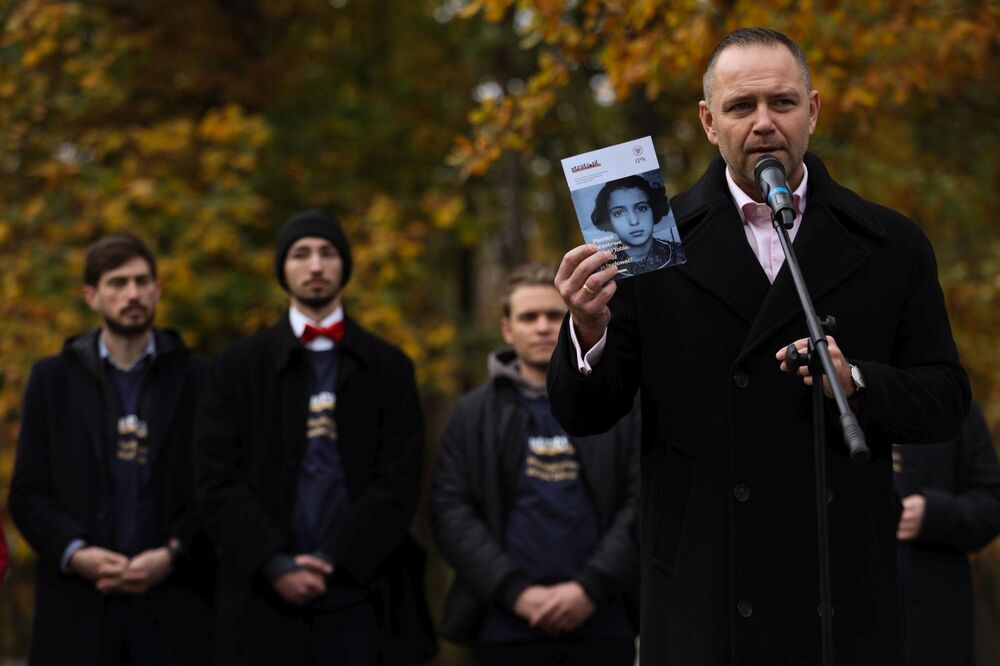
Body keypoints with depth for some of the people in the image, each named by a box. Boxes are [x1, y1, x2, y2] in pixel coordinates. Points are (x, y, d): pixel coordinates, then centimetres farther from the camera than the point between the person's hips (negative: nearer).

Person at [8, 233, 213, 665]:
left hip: (173, 612, 0)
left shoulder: (194, 378, 7)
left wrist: (172, 555, -11)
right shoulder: (53, 378, 10)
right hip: (79, 609, 1)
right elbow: (27, 494, 6)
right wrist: (74, 553, -10)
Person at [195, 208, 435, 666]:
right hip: (263, 602, 0)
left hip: (360, 596, 0)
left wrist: (331, 560, -11)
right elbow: (218, 482, 1)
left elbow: (398, 482, 0)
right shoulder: (238, 367, 9)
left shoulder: (388, 368, 9)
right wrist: (276, 564, -11)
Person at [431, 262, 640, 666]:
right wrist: (516, 593, -9)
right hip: (506, 629, 0)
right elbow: (450, 510, 2)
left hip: (603, 627, 0)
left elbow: (642, 505, 0)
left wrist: (591, 588, -11)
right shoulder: (474, 414, 10)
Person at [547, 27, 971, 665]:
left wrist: (856, 383, -14)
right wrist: (588, 330, -20)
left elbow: (946, 398, 5)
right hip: (702, 589, -1)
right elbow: (585, 415, 1)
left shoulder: (892, 246, 5)